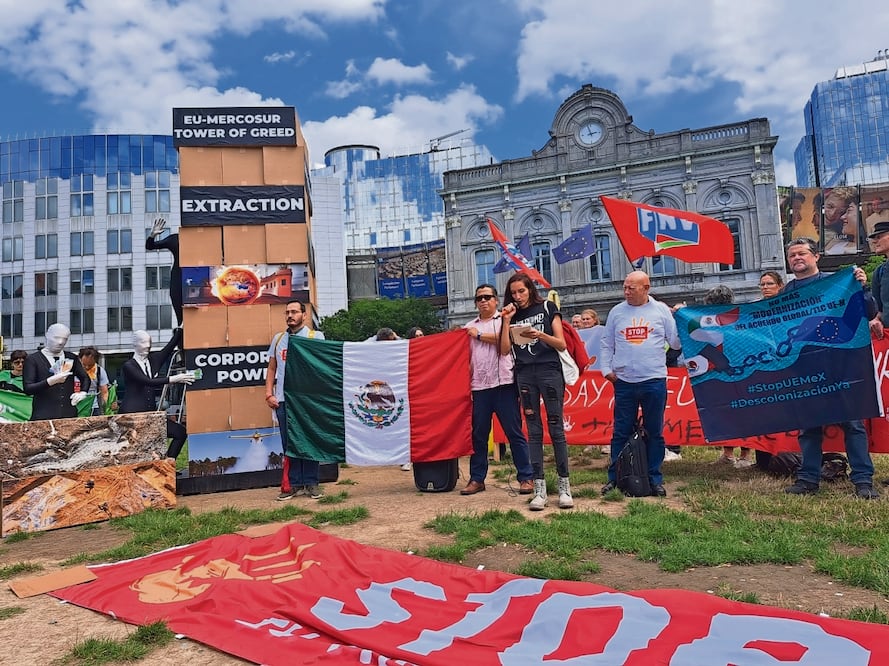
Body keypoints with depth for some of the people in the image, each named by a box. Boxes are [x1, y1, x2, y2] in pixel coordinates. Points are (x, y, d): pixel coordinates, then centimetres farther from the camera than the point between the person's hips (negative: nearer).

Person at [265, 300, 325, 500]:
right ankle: (294, 484, 15)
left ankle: (312, 483, 11)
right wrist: (269, 394, 5)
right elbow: (272, 369, 17)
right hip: (283, 399, 4)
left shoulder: (315, 337, 4)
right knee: (289, 444, 7)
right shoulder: (278, 339, 16)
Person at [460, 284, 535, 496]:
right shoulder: (469, 327, 19)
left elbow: (504, 340, -13)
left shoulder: (504, 320, 6)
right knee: (478, 435, 7)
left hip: (504, 384, -4)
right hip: (479, 387, 4)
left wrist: (479, 335, -1)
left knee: (514, 432, -2)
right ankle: (476, 479, 16)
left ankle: (526, 477, 4)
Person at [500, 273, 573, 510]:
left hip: (549, 370, -3)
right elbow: (505, 350, 5)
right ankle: (539, 488, 4)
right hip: (524, 375, 3)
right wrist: (507, 321, -1)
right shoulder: (512, 315, 15)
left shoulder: (547, 308, 7)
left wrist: (540, 335, -15)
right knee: (534, 431, 2)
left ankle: (564, 487, 2)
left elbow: (561, 344, 1)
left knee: (556, 428, -5)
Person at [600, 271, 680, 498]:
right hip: (624, 382, 1)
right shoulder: (616, 312, 8)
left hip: (654, 381, -1)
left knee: (655, 433, 8)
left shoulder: (661, 310, 4)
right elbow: (607, 344, 11)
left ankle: (655, 479, 18)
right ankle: (614, 478, 14)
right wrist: (606, 369, 2)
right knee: (621, 433, 5)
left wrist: (680, 322, -12)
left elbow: (676, 342, 3)